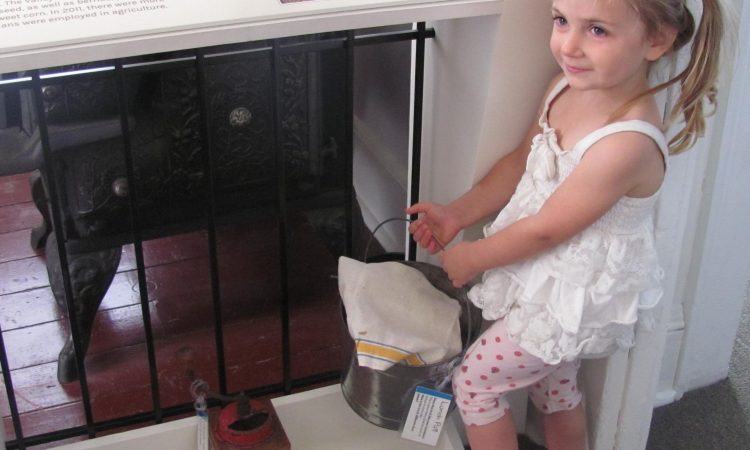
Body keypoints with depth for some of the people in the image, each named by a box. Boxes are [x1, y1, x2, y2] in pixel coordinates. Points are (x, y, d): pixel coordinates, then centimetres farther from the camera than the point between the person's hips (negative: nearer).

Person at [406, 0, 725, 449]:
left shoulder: (627, 144, -34)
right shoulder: (568, 85, -9)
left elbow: (545, 230, -25)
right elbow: (521, 162, 6)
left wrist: (472, 258, -11)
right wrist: (458, 213, -1)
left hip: (575, 298, -8)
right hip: (549, 277, 8)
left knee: (474, 381, 5)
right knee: (556, 386, 27)